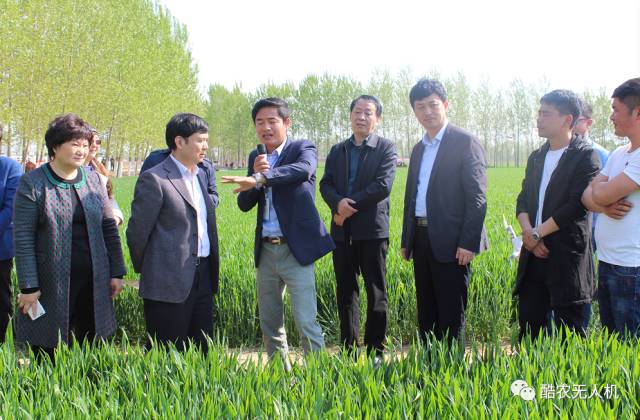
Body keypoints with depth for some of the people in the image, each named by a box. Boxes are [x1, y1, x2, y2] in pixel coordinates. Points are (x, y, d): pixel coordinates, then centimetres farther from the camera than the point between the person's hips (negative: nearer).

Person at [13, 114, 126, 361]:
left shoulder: (93, 180, 8)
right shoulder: (32, 183, -5)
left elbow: (109, 228, 10)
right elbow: (22, 238, -9)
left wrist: (116, 273, 6)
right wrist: (28, 286, -12)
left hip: (93, 282, 4)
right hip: (51, 284, -4)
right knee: (47, 361, 5)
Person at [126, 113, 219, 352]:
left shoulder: (200, 176, 14)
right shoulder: (154, 179, -11)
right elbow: (137, 231, -8)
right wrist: (145, 270, 4)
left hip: (203, 277, 7)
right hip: (170, 283, -7)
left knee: (201, 351, 13)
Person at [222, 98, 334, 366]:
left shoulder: (303, 149, -3)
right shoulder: (255, 157, 13)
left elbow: (303, 169, -28)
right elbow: (244, 204, 7)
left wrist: (259, 178, -41)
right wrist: (255, 174, -12)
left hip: (295, 249, -6)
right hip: (266, 250, 6)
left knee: (306, 322, -8)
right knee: (269, 324, 13)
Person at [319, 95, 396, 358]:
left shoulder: (386, 148, 1)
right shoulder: (337, 151, 15)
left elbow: (383, 186, -12)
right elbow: (325, 185, 5)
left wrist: (351, 205, -14)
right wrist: (338, 203, -16)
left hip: (372, 229, -4)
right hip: (342, 231, 4)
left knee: (376, 293, 2)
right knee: (346, 292, 9)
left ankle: (375, 350, 10)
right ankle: (347, 349, 17)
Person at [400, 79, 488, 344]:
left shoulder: (465, 142, -6)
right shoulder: (418, 148, 17)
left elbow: (477, 197, -12)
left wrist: (468, 242, -18)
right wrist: (406, 241, 17)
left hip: (451, 242, -7)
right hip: (421, 240, 7)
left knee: (451, 315, -1)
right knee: (426, 313, 13)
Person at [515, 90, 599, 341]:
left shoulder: (585, 156, -6)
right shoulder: (536, 157, 16)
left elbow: (577, 205, -14)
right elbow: (523, 200, 11)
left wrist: (537, 233, -11)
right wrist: (528, 232, -8)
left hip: (567, 255, -6)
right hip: (534, 254, 6)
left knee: (568, 332, -1)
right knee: (528, 324, 8)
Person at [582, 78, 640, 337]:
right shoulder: (619, 154, 13)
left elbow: (602, 194, -19)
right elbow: (587, 196, 10)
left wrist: (600, 191, 4)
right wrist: (604, 206, -12)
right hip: (607, 263, 9)